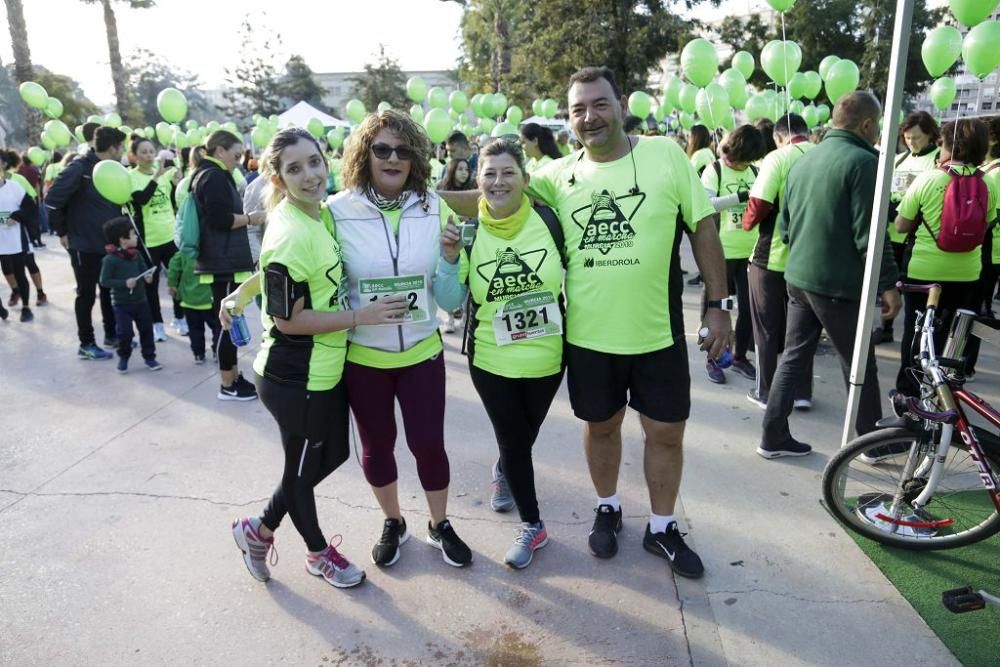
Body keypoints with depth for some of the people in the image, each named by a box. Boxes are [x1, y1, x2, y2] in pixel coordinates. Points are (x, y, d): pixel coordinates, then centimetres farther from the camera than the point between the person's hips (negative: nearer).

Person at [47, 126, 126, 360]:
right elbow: (53, 200, -17)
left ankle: (112, 334, 31)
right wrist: (62, 232, -10)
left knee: (110, 291, 16)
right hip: (85, 244, -7)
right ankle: (86, 344, 13)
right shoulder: (80, 168, -17)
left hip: (109, 243, 7)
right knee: (86, 294, 3)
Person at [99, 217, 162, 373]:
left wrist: (148, 276, -13)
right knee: (125, 332, 0)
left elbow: (144, 269, 10)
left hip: (140, 300, 5)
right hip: (122, 303, -5)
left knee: (147, 329, 9)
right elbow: (104, 281, -15)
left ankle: (149, 357, 22)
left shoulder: (137, 254, 1)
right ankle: (123, 358, 23)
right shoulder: (110, 259, -16)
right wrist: (124, 283, -24)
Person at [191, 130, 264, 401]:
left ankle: (234, 376, 22)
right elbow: (221, 219, -21)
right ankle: (227, 385, 4)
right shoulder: (214, 176, -13)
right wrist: (250, 218, -9)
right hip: (224, 262, -10)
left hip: (221, 261, 10)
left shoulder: (206, 174, 18)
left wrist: (244, 217, 11)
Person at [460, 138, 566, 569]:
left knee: (526, 435, 21)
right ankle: (531, 524, 29)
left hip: (546, 356, 1)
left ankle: (503, 471, 55)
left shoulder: (548, 220, -10)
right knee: (513, 440, 8)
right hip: (492, 359, -1)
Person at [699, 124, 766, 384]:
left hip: (751, 251, 5)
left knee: (748, 306, 10)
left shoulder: (755, 171, 7)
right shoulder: (714, 170, -5)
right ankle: (712, 359, 20)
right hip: (722, 251, -4)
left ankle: (740, 356, 27)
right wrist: (740, 197, -26)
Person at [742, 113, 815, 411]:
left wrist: (748, 221, 0)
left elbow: (759, 204, -20)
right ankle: (802, 392, 22)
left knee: (767, 329, 8)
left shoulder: (778, 157, -12)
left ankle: (766, 393, 16)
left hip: (772, 257, -5)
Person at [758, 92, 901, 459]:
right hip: (839, 283, -7)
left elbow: (784, 226, 16)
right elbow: (868, 232, -17)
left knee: (793, 358, 12)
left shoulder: (804, 160, 11)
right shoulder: (862, 161, -12)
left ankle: (774, 437, 14)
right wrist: (888, 283, -12)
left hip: (798, 278, 7)